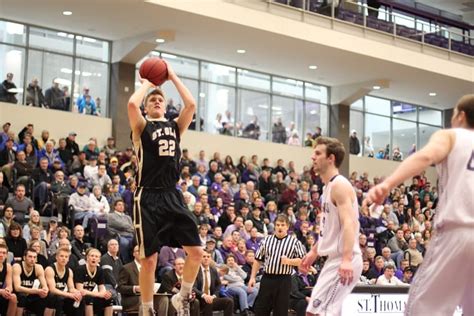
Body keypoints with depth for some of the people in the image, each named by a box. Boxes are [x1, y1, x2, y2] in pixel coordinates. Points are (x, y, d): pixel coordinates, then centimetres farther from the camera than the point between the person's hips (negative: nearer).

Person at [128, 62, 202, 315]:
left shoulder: (176, 126, 16)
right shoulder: (142, 126, 5)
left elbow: (191, 104, -1)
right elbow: (132, 105, -16)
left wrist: (172, 77, 7)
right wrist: (147, 83, 1)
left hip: (173, 197, 4)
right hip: (148, 198, -4)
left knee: (196, 252, -2)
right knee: (149, 259, -2)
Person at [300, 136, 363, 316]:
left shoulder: (339, 185, -14)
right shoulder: (328, 186, 16)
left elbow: (349, 224, -26)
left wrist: (347, 259, -36)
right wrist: (314, 251, 32)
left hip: (342, 261, -10)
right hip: (334, 259, 10)